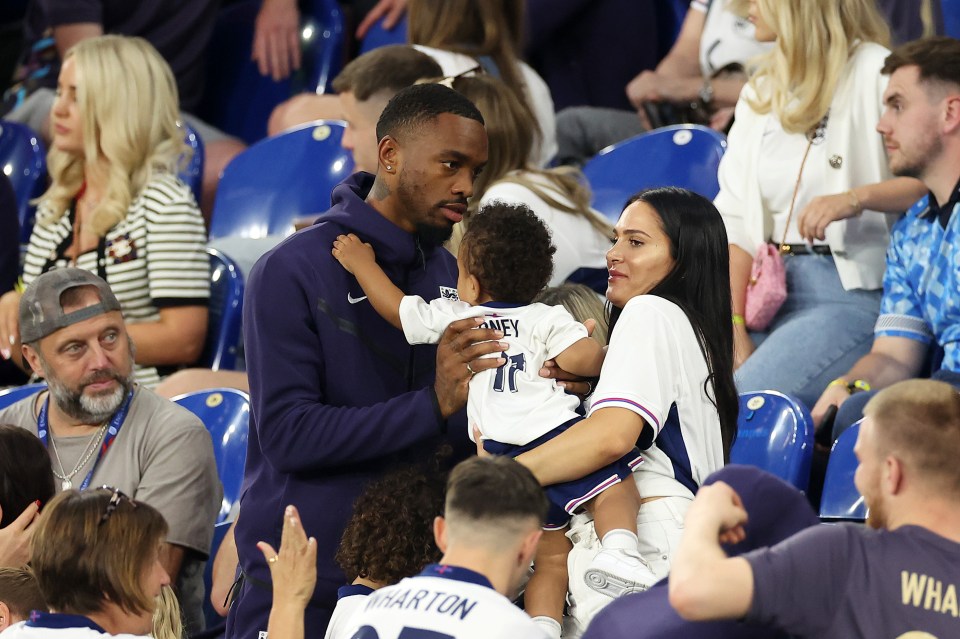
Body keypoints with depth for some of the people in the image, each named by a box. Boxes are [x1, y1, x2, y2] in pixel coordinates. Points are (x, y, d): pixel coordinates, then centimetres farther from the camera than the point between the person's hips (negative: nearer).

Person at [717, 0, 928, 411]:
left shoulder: (874, 73, -3)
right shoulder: (760, 91, 18)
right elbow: (733, 219, 10)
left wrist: (857, 198, -29)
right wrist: (734, 328, -4)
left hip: (852, 289, -6)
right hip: (771, 292, 7)